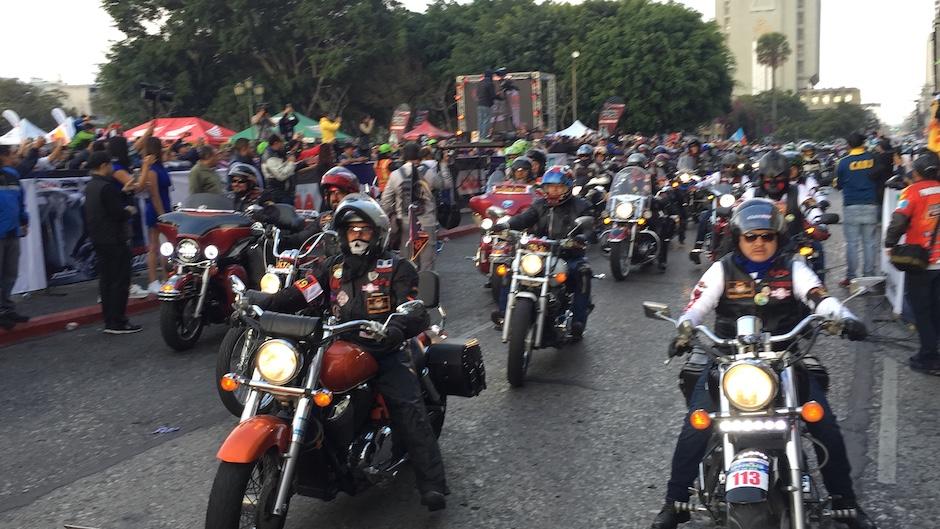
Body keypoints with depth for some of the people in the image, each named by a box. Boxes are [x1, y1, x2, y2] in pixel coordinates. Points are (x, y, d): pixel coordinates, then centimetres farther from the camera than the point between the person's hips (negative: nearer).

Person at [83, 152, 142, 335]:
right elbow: (118, 213, -22)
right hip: (114, 240, -10)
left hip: (98, 240, 10)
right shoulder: (107, 186, -17)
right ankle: (118, 322, -5)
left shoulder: (90, 187, 13)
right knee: (120, 280, -5)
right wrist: (130, 211, -3)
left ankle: (109, 321, 16)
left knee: (106, 279, 12)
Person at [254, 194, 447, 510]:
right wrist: (258, 307, -11)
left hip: (384, 351, -4)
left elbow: (415, 312, -12)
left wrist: (396, 329, -35)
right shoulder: (334, 268, 17)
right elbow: (298, 294, 6)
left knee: (409, 410, -23)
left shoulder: (396, 268, 2)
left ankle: (432, 485, -27)